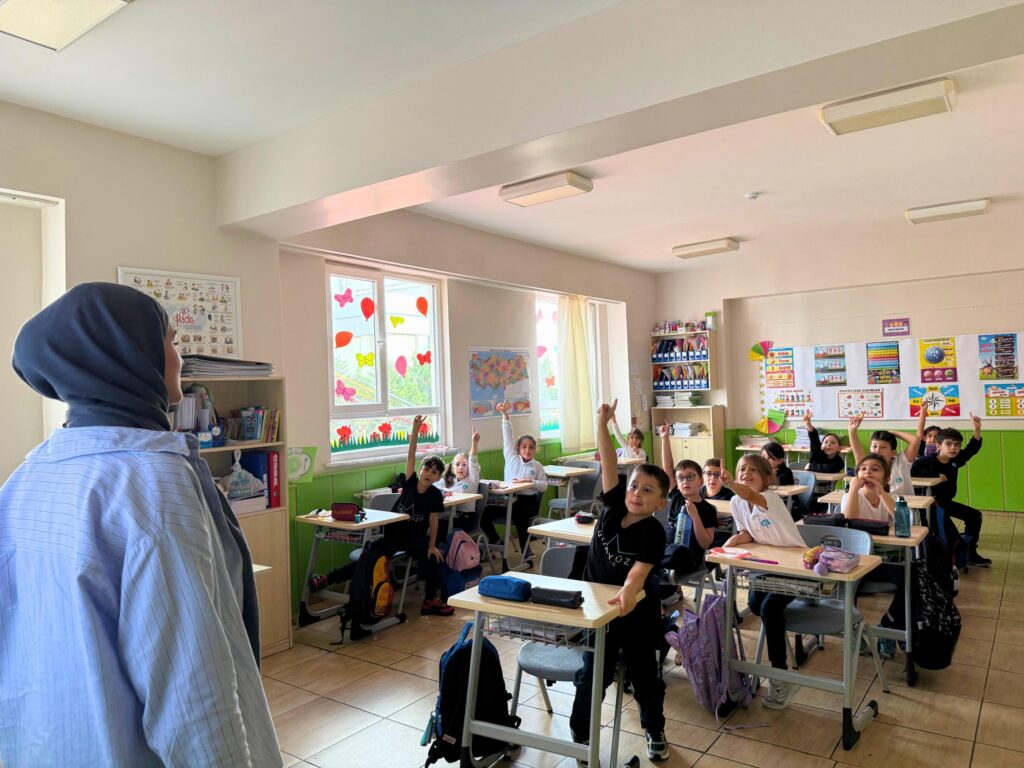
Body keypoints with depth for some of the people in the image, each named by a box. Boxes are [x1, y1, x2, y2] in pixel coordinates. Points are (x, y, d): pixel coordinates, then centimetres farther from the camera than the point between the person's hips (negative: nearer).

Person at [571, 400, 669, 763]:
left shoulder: (653, 531, -21)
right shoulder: (614, 507, -11)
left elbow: (641, 568, -35)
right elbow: (608, 464, -17)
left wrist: (628, 591, -56)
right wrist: (601, 423, -24)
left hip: (636, 612, -2)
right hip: (599, 607, 3)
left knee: (646, 677, 17)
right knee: (593, 676, 10)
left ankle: (655, 731, 41)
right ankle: (580, 735, 28)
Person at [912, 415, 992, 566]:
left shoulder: (956, 460, -1)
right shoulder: (928, 460, -19)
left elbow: (972, 448, -5)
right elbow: (913, 471, -34)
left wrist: (977, 429, -17)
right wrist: (937, 475, -30)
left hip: (946, 502, 8)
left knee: (974, 515, 13)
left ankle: (969, 553, 23)